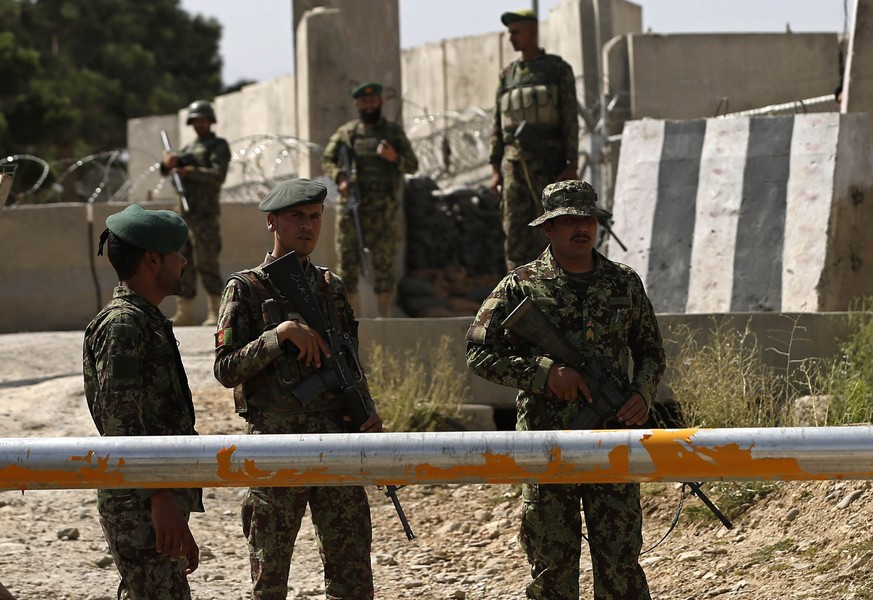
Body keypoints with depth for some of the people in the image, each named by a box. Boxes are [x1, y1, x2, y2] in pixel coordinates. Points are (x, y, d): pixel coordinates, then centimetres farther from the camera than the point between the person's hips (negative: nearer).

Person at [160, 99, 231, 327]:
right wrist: (168, 162, -8)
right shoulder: (189, 148, 23)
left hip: (204, 213, -7)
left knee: (207, 263, -12)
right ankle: (184, 313, 9)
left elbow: (218, 175, -11)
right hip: (183, 213, 7)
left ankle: (215, 314, -12)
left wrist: (189, 172, -20)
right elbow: (165, 170, 16)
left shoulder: (218, 146, 3)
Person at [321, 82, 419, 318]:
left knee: (383, 265, -5)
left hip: (382, 210, -1)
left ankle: (384, 318, -2)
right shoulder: (346, 132, 12)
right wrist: (340, 178, -11)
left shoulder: (394, 132, 10)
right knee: (347, 264, 1)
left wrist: (394, 158, -13)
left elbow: (412, 165, 8)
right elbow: (327, 160, 9)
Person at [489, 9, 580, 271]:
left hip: (548, 162, -5)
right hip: (514, 162, 5)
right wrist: (495, 170, 7)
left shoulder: (559, 70, 1)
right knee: (516, 233, 0)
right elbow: (498, 125, 15)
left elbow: (571, 119, -5)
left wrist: (572, 167, -13)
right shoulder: (508, 75, 16)